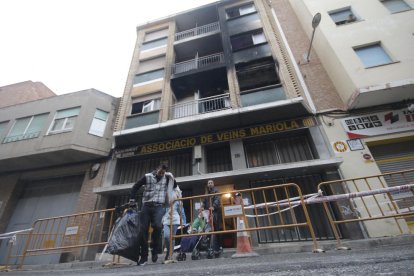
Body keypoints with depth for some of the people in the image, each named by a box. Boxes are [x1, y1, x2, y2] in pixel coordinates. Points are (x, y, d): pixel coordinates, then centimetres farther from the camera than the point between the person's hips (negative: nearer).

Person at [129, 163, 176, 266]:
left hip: (159, 206, -1)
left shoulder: (167, 178, 9)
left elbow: (174, 186, 26)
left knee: (157, 225, -24)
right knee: (143, 231, 0)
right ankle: (144, 256, 16)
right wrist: (132, 199, 9)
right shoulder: (147, 177, 6)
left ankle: (155, 251, -1)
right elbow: (135, 187, 15)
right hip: (146, 206, 1)